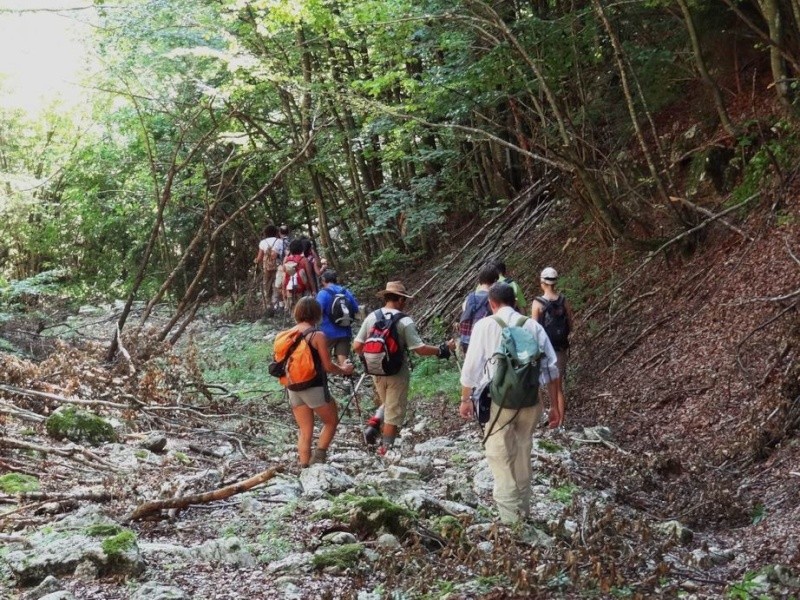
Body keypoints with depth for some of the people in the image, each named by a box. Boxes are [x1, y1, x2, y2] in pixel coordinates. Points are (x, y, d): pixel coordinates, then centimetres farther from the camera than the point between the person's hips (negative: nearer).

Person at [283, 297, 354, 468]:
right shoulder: (318, 335, -13)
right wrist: (343, 370, 6)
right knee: (331, 422, 15)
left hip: (294, 388, 6)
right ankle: (318, 458, 3)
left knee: (304, 431, 14)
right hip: (314, 388, -6)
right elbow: (328, 366, -12)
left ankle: (304, 467, 13)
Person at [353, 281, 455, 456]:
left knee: (387, 406, 26)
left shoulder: (371, 317, -2)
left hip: (377, 371, 4)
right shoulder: (404, 321, -15)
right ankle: (386, 449, 9)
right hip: (397, 373, -4)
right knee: (394, 413, 7)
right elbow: (420, 349, -17)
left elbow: (356, 346, -2)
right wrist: (443, 349, -5)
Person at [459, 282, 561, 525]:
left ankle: (510, 518, -3)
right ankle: (523, 509, 28)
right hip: (530, 399, 4)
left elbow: (471, 366, -2)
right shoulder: (533, 326, 7)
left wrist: (465, 399, 9)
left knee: (500, 456, 2)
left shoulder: (484, 325, -2)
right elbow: (551, 367, 5)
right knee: (523, 454, 17)